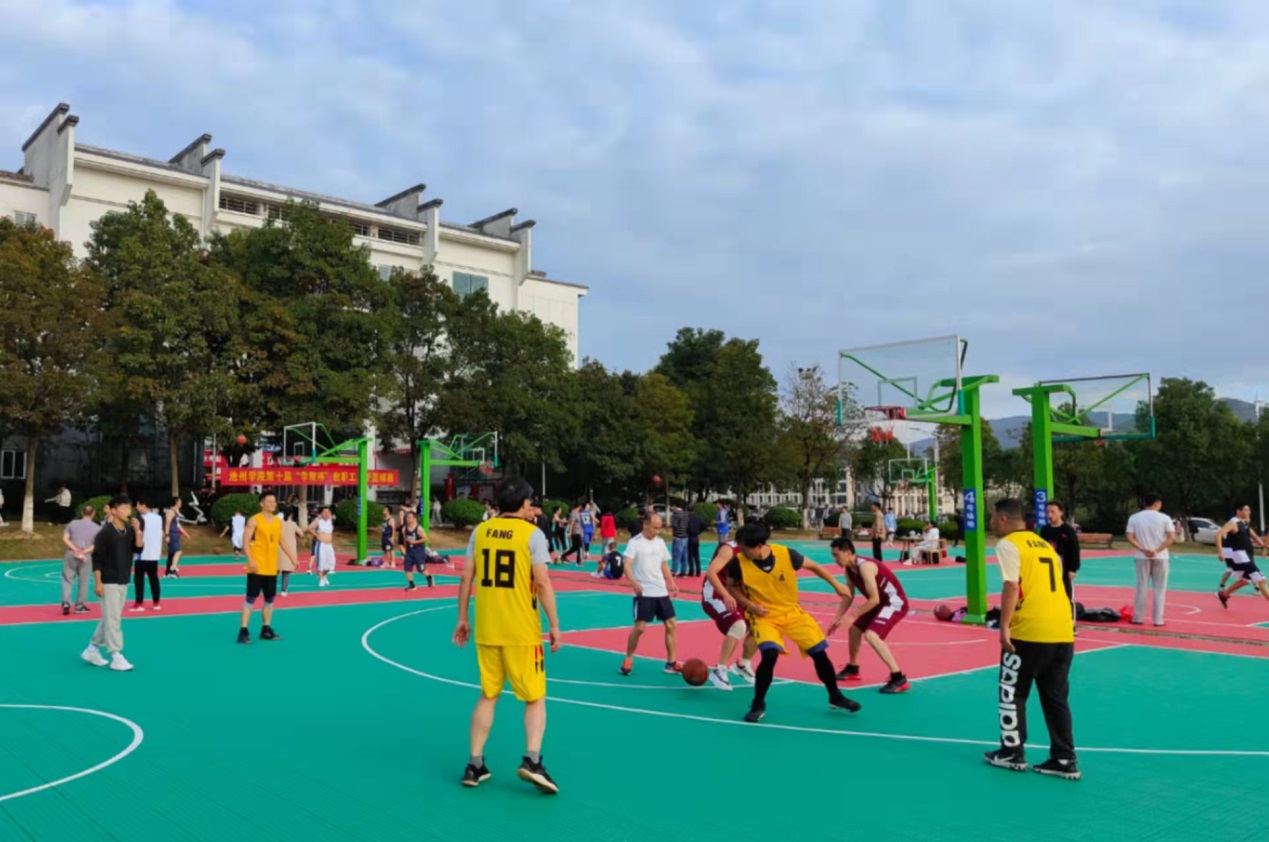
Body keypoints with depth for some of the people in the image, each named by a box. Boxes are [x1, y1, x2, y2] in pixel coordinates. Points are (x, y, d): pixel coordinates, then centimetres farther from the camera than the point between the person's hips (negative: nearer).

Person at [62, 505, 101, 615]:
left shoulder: (72, 523, 6)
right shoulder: (97, 528, 1)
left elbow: (65, 538, -2)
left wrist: (74, 549, -8)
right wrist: (85, 551, -10)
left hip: (71, 555, 1)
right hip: (86, 557, -1)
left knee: (67, 579, 8)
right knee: (83, 582, 8)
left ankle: (65, 602, -8)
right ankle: (79, 606, 15)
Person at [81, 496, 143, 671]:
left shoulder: (129, 531, 5)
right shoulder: (105, 532, -14)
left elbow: (138, 549, -3)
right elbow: (96, 558, -13)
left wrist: (137, 531, -13)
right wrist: (97, 582, -16)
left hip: (123, 582, 7)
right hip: (108, 583, -7)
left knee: (110, 619, 15)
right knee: (113, 620, -5)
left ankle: (92, 649, 29)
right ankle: (116, 657, 0)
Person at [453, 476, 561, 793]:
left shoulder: (480, 531, 5)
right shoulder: (532, 533, -7)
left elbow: (466, 579, 5)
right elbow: (542, 582, -12)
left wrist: (462, 619, 14)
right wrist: (554, 625, -6)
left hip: (486, 630, 4)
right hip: (522, 631, -4)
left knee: (488, 695, 16)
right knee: (535, 698, 8)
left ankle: (474, 765, 16)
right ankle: (532, 759, -8)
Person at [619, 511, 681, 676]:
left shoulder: (660, 541, 9)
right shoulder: (635, 542, -10)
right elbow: (627, 566, -19)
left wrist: (672, 583, 8)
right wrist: (634, 583, -34)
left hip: (661, 592, 6)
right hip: (644, 593, -6)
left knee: (671, 624, 4)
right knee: (640, 627, -9)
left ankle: (671, 663, 13)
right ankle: (628, 660, 12)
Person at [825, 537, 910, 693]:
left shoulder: (865, 566, -29)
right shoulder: (849, 569, 1)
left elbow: (874, 599, -30)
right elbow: (849, 596, 13)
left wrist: (853, 615, -24)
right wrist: (837, 618, 8)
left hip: (895, 602, -10)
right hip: (881, 602, 10)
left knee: (871, 635, -27)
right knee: (854, 630, 19)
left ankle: (899, 679, -25)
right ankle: (852, 669, 39)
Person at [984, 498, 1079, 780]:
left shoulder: (1008, 545, -5)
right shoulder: (1044, 544, 19)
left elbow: (1012, 587, -16)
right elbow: (1052, 585, 21)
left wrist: (1004, 626, -16)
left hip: (1029, 632, -7)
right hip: (1062, 631, 7)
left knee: (1012, 693, 10)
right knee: (1056, 697, 14)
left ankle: (1012, 753, 17)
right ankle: (1065, 760, 15)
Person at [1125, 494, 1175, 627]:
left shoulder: (1134, 518, 2)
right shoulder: (1164, 518, -3)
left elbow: (1130, 538, -6)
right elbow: (1172, 538, -11)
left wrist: (1143, 549, -10)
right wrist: (1158, 550, -12)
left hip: (1142, 557, 1)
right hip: (1160, 557, -1)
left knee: (1142, 587, 7)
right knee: (1160, 589, 6)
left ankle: (1138, 618, 9)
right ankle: (1158, 620, 7)